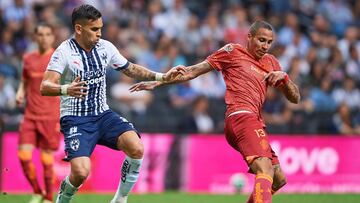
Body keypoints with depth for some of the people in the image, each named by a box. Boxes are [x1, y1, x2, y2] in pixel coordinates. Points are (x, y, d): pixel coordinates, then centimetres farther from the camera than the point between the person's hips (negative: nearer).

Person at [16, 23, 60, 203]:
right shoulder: (28, 59, 9)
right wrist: (20, 93, 3)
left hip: (51, 116, -3)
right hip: (30, 115, 3)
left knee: (46, 158, -3)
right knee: (24, 155, -8)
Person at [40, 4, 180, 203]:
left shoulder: (105, 47, 4)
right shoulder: (64, 52, -13)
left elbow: (131, 69, 19)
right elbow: (45, 87, -23)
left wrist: (161, 77, 10)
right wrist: (66, 89, -43)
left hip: (103, 115, 5)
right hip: (75, 119, -5)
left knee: (136, 149, -20)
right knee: (81, 172, -25)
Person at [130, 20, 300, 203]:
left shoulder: (271, 62, 24)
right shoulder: (233, 51, 7)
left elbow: (295, 98, 24)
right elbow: (193, 71, 9)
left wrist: (283, 77, 3)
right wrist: (157, 83, 4)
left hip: (255, 123, 8)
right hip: (242, 117, -8)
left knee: (278, 178, 10)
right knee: (265, 171, -28)